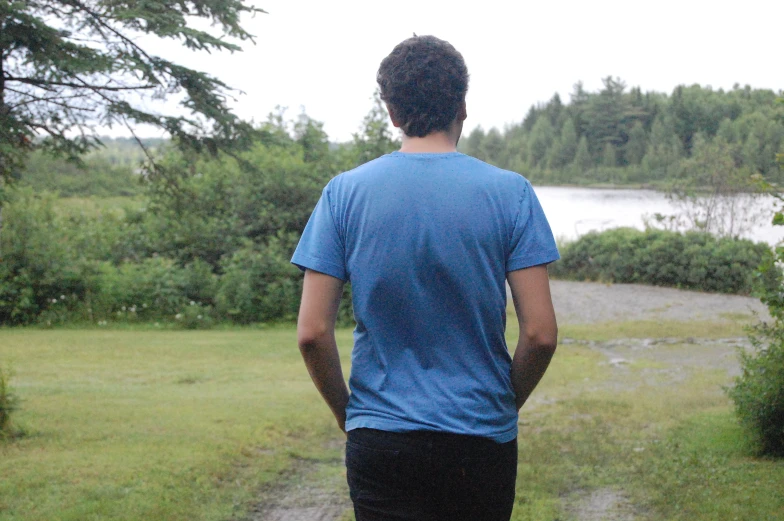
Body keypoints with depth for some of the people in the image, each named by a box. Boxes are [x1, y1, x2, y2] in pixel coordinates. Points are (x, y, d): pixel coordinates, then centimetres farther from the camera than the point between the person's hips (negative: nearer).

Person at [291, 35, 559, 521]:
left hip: (378, 444, 0)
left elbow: (312, 333, -6)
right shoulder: (510, 193, -5)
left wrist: (349, 414, 9)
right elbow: (540, 334, -8)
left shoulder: (345, 193, -2)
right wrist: (505, 405, 10)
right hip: (481, 440, 0)